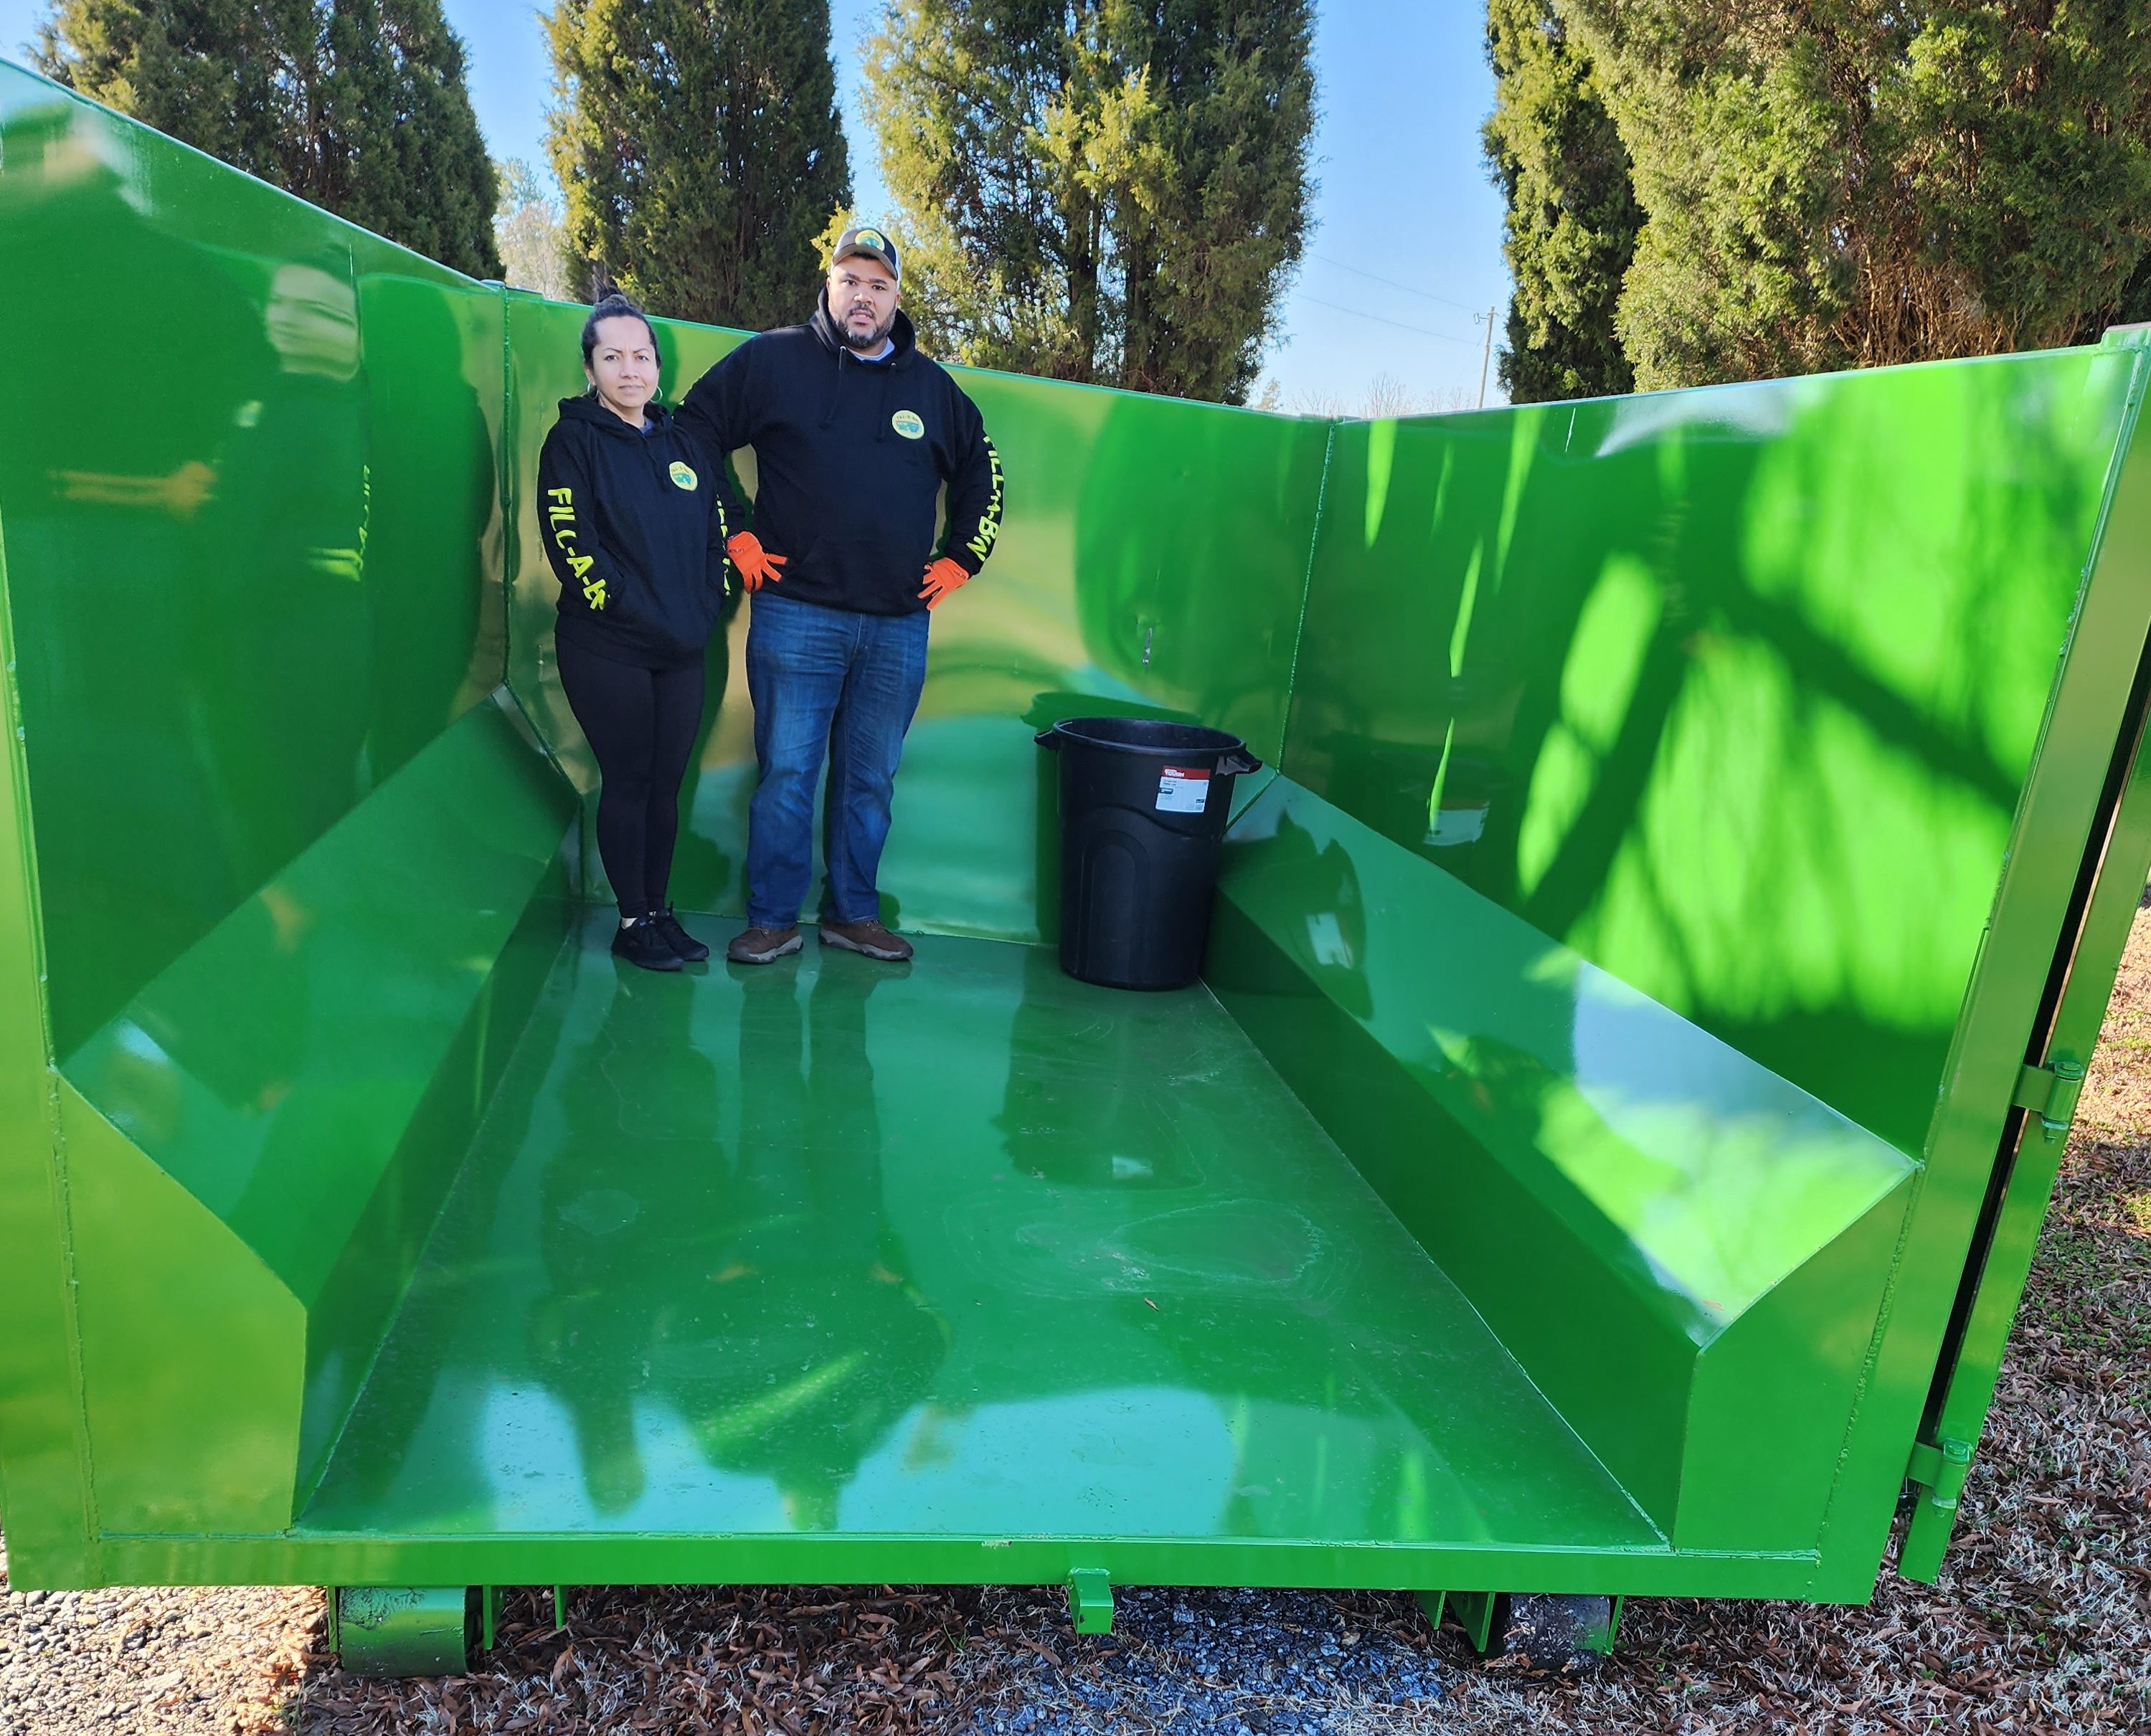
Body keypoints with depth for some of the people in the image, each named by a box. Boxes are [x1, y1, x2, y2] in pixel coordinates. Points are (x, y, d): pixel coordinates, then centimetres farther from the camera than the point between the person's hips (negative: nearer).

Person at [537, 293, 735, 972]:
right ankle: (633, 921, 11)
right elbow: (571, 544, -10)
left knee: (666, 784, 8)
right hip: (606, 652, -5)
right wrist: (634, 611, -14)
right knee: (628, 781, 0)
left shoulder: (680, 443, 14)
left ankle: (660, 911, 19)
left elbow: (717, 533, 15)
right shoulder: (574, 441, -1)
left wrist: (703, 611, 2)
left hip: (682, 653, 5)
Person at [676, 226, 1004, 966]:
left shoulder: (932, 385, 13)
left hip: (898, 627, 3)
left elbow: (981, 473, 26)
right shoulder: (774, 360, 3)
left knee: (871, 779, 9)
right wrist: (733, 533, 1)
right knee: (786, 773, -1)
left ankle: (854, 912, 22)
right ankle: (773, 919, 10)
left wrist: (960, 558, 15)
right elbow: (695, 431, 8)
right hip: (796, 617, -3)